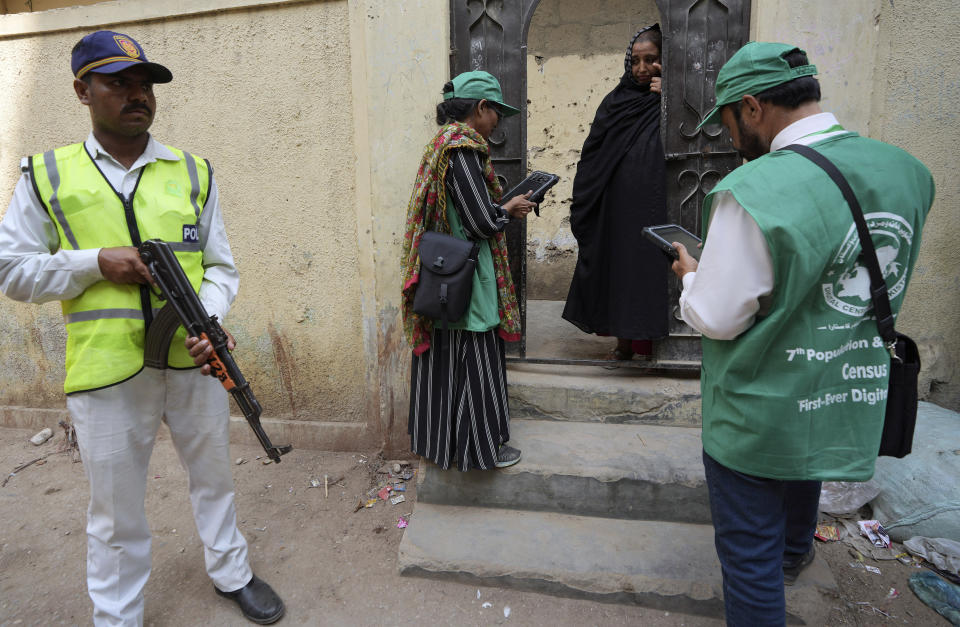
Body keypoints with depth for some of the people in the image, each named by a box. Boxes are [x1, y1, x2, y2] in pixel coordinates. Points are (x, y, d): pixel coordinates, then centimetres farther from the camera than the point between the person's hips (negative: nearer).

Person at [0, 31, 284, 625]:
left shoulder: (193, 172, 6)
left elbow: (220, 266, 4)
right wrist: (96, 261, -11)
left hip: (193, 360, 2)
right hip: (106, 373, -1)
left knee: (214, 475, 18)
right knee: (116, 508, 12)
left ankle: (232, 573, 42)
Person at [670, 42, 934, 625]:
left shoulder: (752, 191, -27)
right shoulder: (905, 171, -4)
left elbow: (717, 319, -22)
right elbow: (892, 276, 11)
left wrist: (691, 275, -1)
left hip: (759, 418, -8)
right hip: (855, 402, 8)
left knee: (750, 558, 11)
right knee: (802, 473, 38)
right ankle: (795, 554, 68)